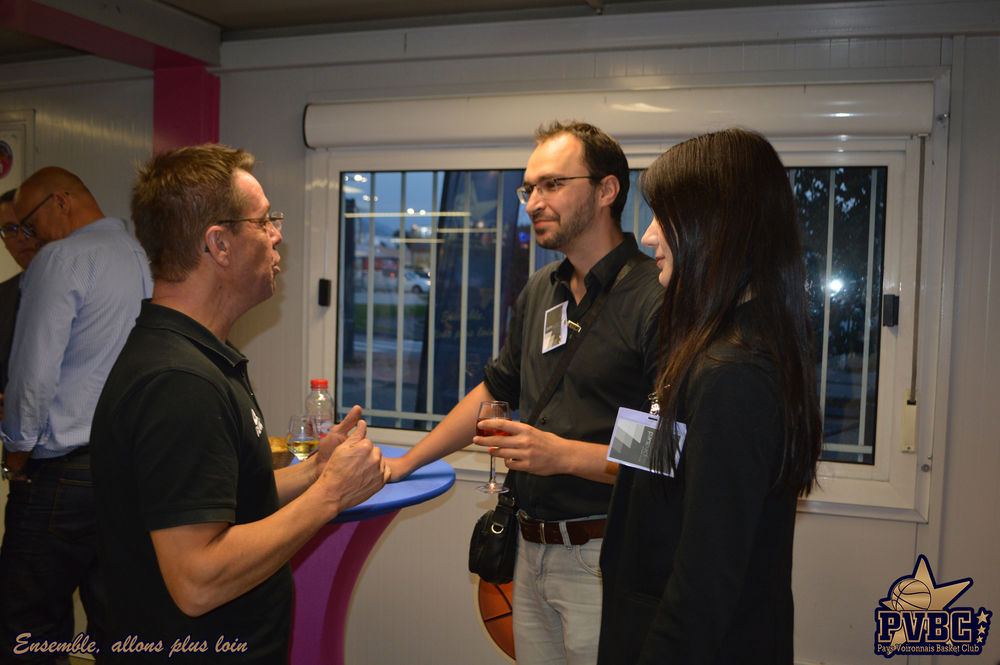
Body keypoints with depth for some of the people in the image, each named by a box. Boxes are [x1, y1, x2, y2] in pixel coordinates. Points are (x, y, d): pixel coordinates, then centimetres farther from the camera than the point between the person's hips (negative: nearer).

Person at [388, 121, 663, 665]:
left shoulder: (655, 298, -16)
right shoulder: (539, 291, 9)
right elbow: (494, 390, 20)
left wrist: (566, 455, -21)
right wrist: (404, 463, 19)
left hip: (604, 560, -7)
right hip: (531, 552, 7)